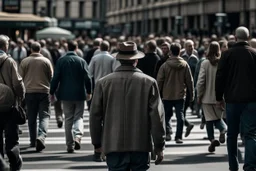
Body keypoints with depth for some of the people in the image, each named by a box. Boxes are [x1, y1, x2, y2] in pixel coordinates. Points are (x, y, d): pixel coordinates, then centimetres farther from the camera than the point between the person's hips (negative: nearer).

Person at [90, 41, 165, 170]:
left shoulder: (103, 83, 1)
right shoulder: (149, 82, -3)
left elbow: (95, 115, 5)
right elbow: (157, 116, -2)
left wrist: (97, 143, 16)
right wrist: (159, 146, 4)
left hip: (114, 146, 1)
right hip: (141, 146, -1)